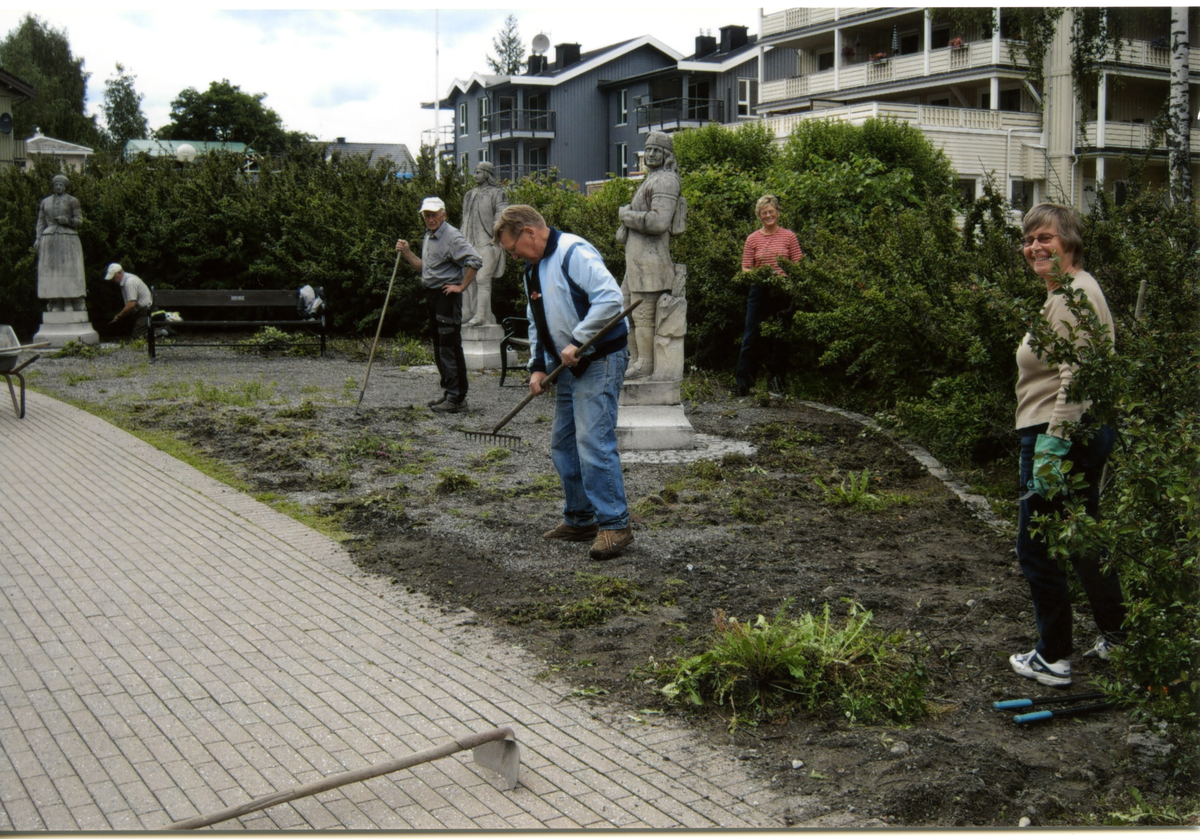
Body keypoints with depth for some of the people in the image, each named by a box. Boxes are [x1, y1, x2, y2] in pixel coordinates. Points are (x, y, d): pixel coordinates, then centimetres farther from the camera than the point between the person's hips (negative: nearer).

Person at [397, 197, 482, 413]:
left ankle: (457, 399, -9)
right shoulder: (428, 237, 17)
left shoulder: (452, 237, -14)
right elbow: (422, 266, 25)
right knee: (439, 348, 14)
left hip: (448, 296, -10)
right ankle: (449, 393, 22)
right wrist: (407, 252, 11)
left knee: (450, 347, -11)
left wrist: (461, 287, -18)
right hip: (432, 295, 10)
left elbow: (474, 261, -23)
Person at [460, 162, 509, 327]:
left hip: (487, 243, -7)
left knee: (482, 279, -12)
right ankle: (468, 314, 6)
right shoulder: (470, 195, 21)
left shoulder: (497, 193, 1)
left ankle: (481, 316, -13)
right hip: (470, 244, 7)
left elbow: (501, 217, -6)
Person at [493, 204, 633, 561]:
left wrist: (578, 342, -22)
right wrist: (538, 366, 10)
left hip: (600, 361, -10)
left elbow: (610, 298, -27)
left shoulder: (574, 252, -16)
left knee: (594, 443, -13)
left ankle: (615, 525, -6)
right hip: (570, 366, 10)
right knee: (562, 444, 12)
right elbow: (537, 324, 23)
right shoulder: (533, 269, 15)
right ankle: (580, 520, 23)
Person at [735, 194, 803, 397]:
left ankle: (776, 378, 16)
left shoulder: (789, 236, 6)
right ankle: (743, 381, -1)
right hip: (760, 291, 0)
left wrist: (786, 276, -15)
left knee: (781, 335, 5)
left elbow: (798, 265, 4)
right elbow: (745, 269, 5)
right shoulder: (753, 239, 7)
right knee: (752, 335, -3)